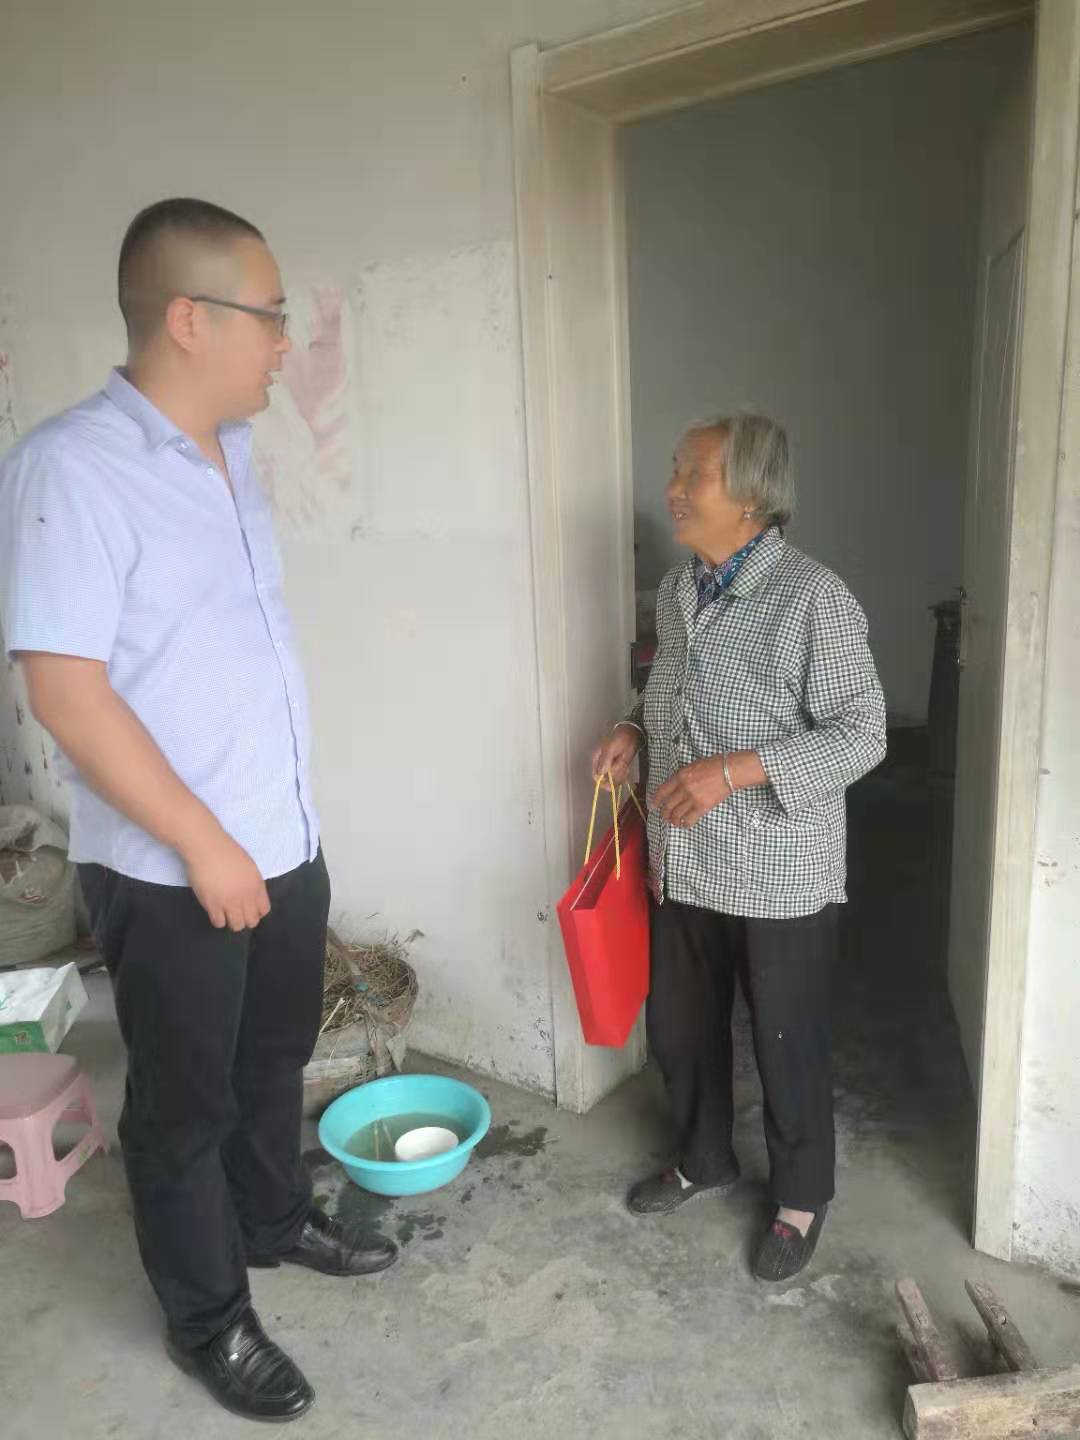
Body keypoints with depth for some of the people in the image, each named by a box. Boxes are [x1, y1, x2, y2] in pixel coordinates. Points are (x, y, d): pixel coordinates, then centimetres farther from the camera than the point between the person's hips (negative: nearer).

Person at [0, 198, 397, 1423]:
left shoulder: (232, 453, 6)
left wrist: (269, 834, 16)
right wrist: (203, 844, -19)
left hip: (286, 844, 7)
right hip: (169, 873, -7)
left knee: (274, 1057, 24)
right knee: (185, 1099, 13)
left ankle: (274, 1219, 49)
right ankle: (207, 1318, 36)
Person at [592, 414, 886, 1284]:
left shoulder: (814, 598, -17)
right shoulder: (676, 590, 6)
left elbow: (860, 734, -18)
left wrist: (733, 772, -26)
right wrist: (635, 732, 0)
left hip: (781, 875, -7)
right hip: (683, 865, 7)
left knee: (789, 1043, 12)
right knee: (678, 1025, 20)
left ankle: (803, 1199, 37)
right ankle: (704, 1162, 45)